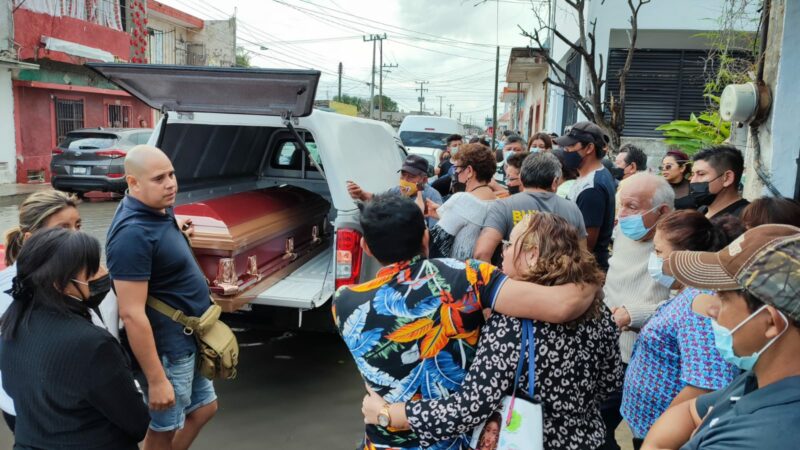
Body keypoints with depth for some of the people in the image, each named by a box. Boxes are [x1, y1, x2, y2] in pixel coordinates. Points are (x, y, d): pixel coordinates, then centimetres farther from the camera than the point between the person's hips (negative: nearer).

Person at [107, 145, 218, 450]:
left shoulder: (159, 209, 2)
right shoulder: (133, 233, -28)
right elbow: (132, 314, -29)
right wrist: (156, 381, -26)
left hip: (185, 339, 9)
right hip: (166, 348, -9)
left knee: (204, 407, 23)